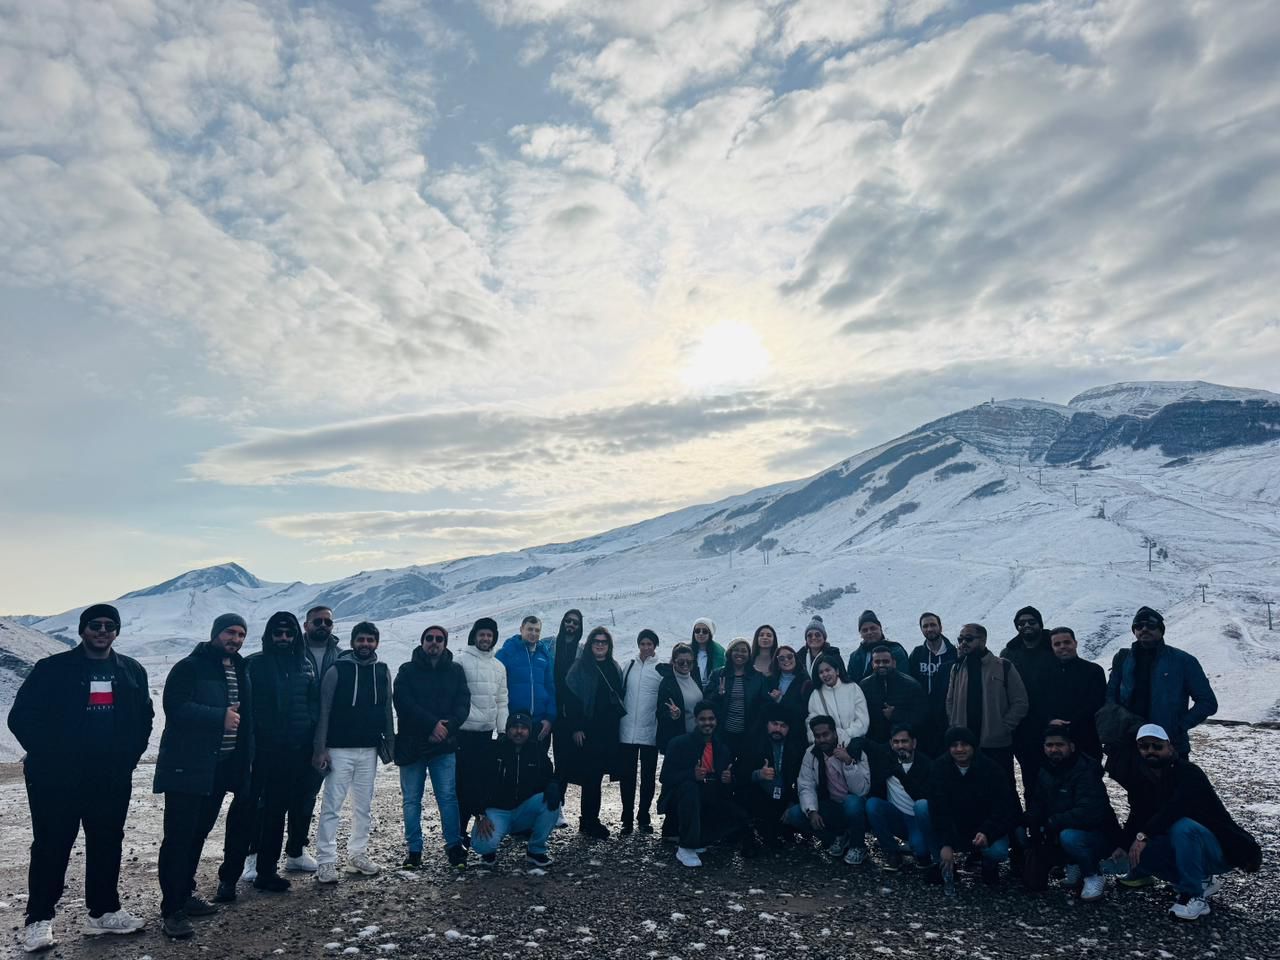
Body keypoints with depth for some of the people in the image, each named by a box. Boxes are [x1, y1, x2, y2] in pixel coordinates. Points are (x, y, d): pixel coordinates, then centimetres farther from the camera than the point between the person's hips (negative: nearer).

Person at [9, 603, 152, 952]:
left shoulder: (132, 671, 6)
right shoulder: (53, 669, -5)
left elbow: (143, 717, 13)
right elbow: (21, 717, -6)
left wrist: (128, 759, 5)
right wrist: (49, 758, -9)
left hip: (112, 780, 4)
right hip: (56, 779, -4)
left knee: (107, 845, 11)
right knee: (51, 848, 3)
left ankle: (104, 911, 24)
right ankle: (38, 919, 18)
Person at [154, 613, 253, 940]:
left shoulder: (240, 671, 12)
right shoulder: (189, 667, -10)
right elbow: (177, 708, -23)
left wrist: (245, 759, 16)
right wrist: (220, 717, -25)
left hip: (222, 765, 7)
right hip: (187, 765, -7)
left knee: (199, 832, 16)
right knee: (179, 836, -4)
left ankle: (185, 895, 29)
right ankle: (171, 910, 2)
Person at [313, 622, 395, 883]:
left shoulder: (383, 672, 5)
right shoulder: (337, 670, -6)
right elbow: (323, 711, -6)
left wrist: (389, 743, 8)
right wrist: (319, 749, -10)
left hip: (369, 750, 4)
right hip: (339, 750, -4)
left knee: (364, 806, 10)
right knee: (332, 806, -4)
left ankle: (358, 855, 22)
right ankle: (326, 862, 3)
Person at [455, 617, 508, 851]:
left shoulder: (499, 666, 13)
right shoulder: (461, 660, -7)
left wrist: (503, 729, 9)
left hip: (487, 732, 6)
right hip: (464, 732, -6)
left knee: (482, 780, 11)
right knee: (463, 780, -3)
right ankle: (459, 829, 6)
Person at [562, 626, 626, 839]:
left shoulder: (614, 668, 13)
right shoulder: (580, 667, -4)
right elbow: (571, 697, -8)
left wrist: (616, 722, 8)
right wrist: (576, 727, -13)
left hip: (608, 731, 5)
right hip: (587, 731, -5)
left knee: (595, 775, 9)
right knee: (591, 776, -5)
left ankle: (589, 820, 20)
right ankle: (590, 822, 5)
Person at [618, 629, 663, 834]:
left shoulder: (661, 669, -2)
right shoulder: (628, 666, 6)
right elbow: (620, 694, 12)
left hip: (650, 732, -2)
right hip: (627, 731, 2)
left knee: (648, 777, 7)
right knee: (627, 776, 6)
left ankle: (644, 817, 21)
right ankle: (627, 819, 16)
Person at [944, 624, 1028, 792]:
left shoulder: (1004, 667, -1)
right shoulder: (957, 669, 10)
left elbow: (1020, 703, -3)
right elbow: (950, 703, 14)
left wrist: (1002, 729, -8)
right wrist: (955, 729, 1)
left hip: (998, 747, -3)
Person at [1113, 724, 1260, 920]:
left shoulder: (1189, 773, -21)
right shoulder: (1141, 780, 1)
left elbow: (1175, 808, -38)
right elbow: (1137, 817, 1)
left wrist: (1143, 835, -40)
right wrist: (1123, 845, -13)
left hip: (1222, 850, -7)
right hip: (1183, 848, 7)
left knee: (1182, 827, -36)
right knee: (1138, 851, -17)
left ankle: (1194, 896, -18)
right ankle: (1202, 881, 6)